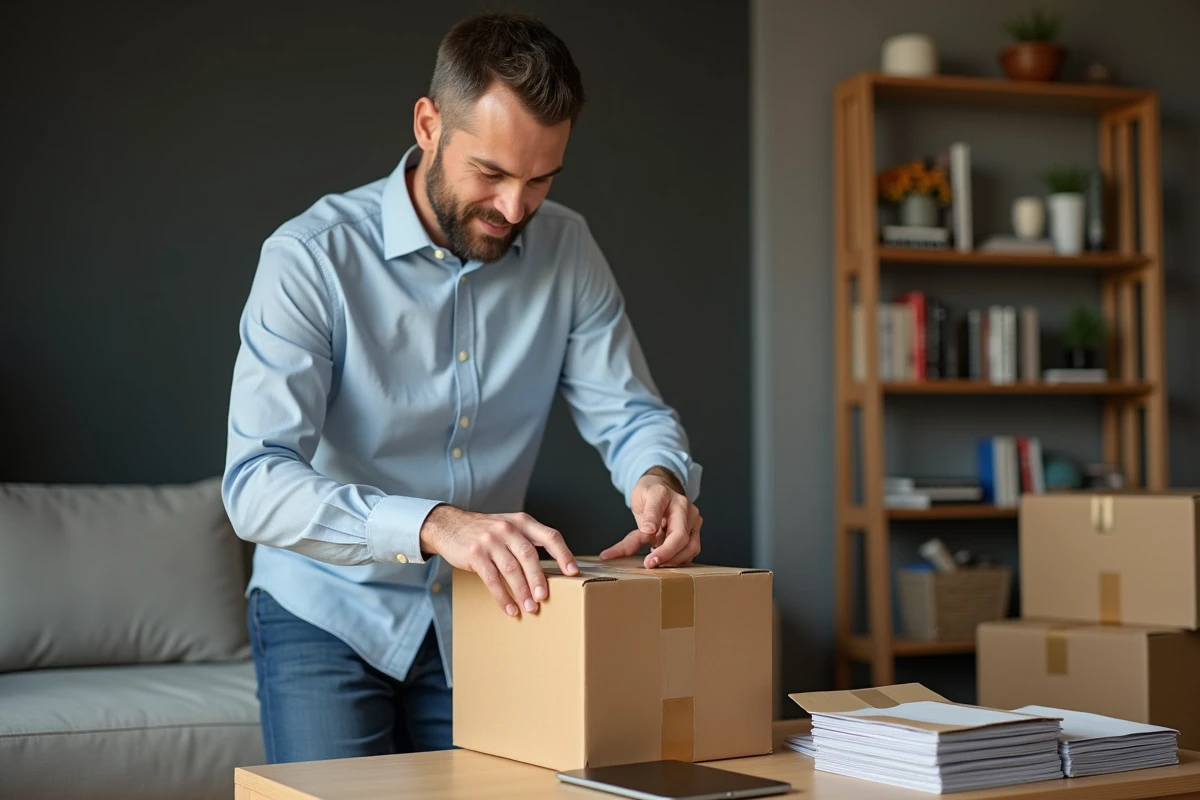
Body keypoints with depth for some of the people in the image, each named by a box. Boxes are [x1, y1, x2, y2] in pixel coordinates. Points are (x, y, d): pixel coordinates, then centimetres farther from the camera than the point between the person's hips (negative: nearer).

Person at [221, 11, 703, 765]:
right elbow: (256, 486, -30)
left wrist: (660, 475, -26)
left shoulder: (566, 250, -6)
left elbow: (630, 412, -1)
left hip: (479, 614, 4)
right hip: (329, 615, -4)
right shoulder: (311, 258, -21)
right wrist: (433, 524, -46)